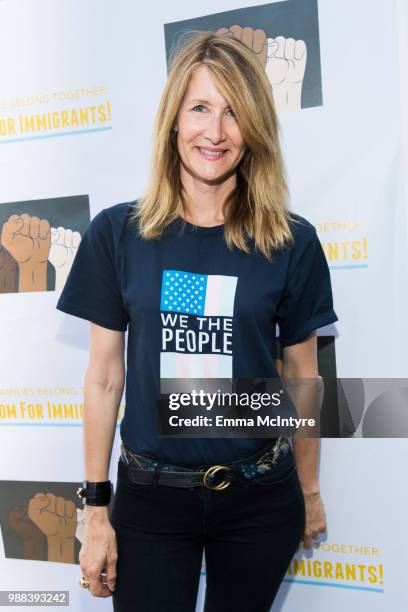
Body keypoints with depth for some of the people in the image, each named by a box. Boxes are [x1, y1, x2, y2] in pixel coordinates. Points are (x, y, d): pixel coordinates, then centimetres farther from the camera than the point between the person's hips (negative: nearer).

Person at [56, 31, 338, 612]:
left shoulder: (291, 242, -5)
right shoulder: (117, 233, -6)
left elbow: (301, 377, 3)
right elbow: (104, 378, -1)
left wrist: (310, 490, 12)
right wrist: (97, 509, 0)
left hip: (260, 497, 1)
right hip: (150, 496, 0)